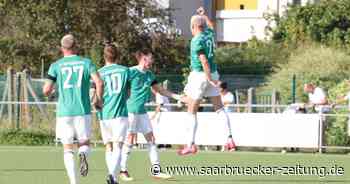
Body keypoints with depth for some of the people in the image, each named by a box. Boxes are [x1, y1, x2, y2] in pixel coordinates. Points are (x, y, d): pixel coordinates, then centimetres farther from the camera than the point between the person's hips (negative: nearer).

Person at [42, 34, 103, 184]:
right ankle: (83, 155, -20)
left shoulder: (56, 66, 4)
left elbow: (46, 90, -1)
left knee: (68, 149, 7)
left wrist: (49, 90, 23)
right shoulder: (86, 63, 4)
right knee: (84, 143, 16)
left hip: (64, 112, 0)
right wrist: (99, 100, 7)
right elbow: (99, 82, -8)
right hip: (83, 111, 0)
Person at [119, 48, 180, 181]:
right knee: (130, 139, -6)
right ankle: (123, 171, 2)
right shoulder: (131, 72, -11)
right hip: (131, 110, -8)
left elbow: (160, 90, 21)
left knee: (151, 139, 5)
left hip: (142, 111, 8)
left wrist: (178, 97, 20)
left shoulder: (149, 75, 12)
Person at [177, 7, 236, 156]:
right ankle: (230, 139, 4)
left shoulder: (197, 41, -16)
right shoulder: (209, 34, 5)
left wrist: (209, 78, -25)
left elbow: (204, 61, -24)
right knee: (220, 108, 11)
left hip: (199, 75, -7)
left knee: (192, 111, -1)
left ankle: (191, 145, -1)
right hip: (212, 74, 7)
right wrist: (204, 15, 42)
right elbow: (211, 26, 32)